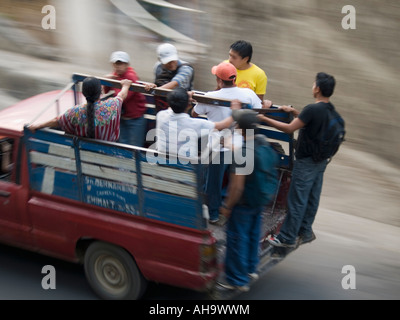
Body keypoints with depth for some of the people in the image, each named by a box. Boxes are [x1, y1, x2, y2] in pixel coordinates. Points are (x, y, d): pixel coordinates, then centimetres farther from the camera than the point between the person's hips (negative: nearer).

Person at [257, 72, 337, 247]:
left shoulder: (312, 109, -22)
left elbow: (290, 128, -18)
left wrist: (265, 119, -12)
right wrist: (294, 112, 20)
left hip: (306, 162, -8)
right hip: (321, 160, 9)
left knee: (296, 200, 0)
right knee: (312, 198, 15)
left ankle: (287, 238, 8)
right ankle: (305, 232, 26)